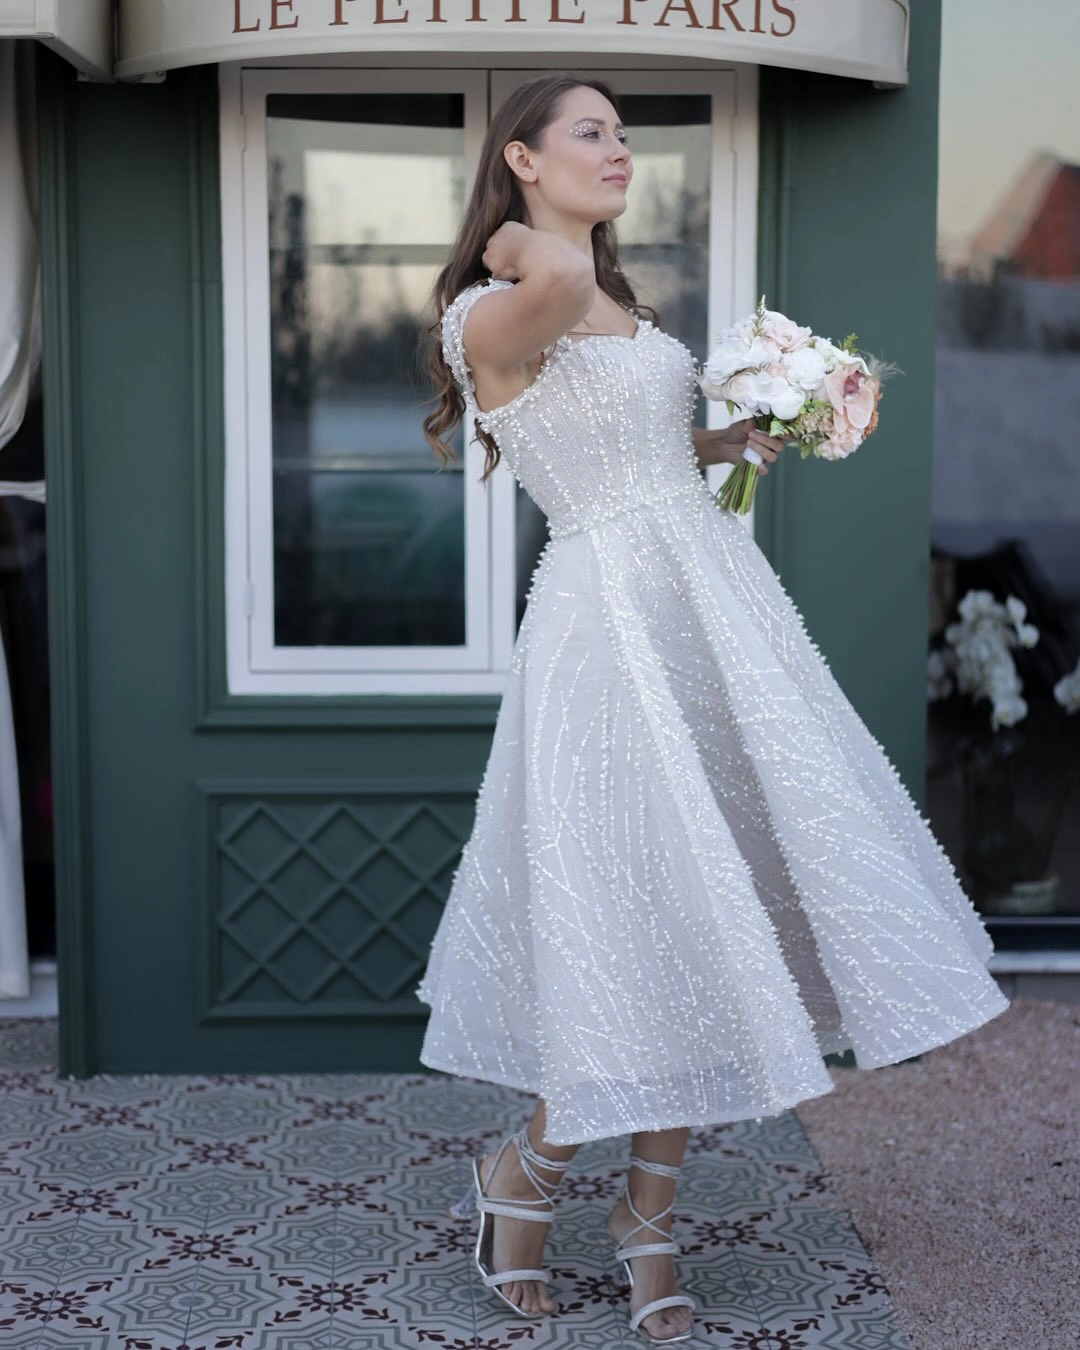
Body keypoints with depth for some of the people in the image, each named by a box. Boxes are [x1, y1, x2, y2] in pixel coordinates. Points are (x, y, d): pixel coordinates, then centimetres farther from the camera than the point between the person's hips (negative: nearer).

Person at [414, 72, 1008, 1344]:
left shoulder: (623, 307, 18)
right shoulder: (493, 314, -9)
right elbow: (560, 285, -34)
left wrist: (728, 441, 14)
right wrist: (527, 247, -13)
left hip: (716, 598, 8)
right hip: (610, 618, -8)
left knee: (709, 924, 7)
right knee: (651, 927, -6)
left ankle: (648, 1213, 20)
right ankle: (521, 1171, 18)